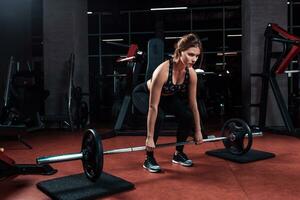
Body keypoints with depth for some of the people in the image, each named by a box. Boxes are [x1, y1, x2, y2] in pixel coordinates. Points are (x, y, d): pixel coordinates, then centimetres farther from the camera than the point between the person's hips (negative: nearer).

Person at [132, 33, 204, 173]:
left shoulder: (191, 73, -22)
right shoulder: (163, 70, -39)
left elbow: (193, 103, -10)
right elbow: (153, 107, -37)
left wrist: (198, 131, -4)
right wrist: (150, 138, -34)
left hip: (167, 97, 5)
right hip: (143, 94, -5)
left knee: (188, 116, -14)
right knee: (158, 116, -33)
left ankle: (178, 153, 8)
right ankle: (149, 158, -13)